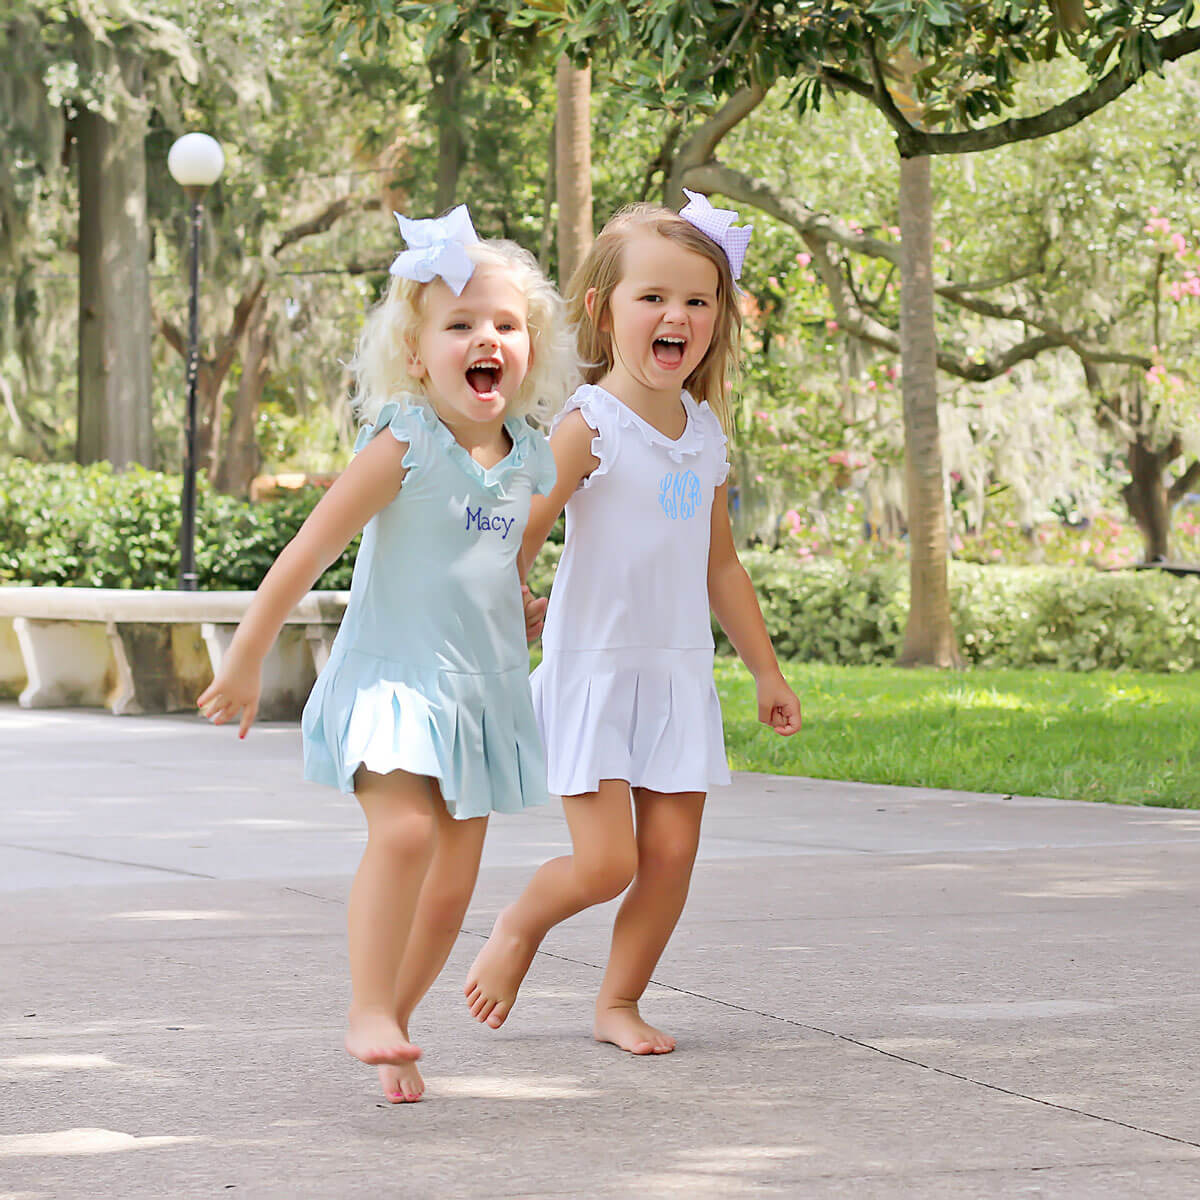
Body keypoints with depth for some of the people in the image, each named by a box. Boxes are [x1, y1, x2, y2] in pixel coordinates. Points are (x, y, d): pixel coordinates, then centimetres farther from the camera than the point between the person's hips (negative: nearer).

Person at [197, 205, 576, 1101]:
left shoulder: (528, 462, 5)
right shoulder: (405, 447, -12)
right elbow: (309, 552, -10)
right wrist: (246, 659, -9)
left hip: (483, 691, 6)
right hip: (391, 680, -6)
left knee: (452, 889, 6)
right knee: (405, 829, -29)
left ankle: (393, 1026, 22)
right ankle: (368, 1011, -22)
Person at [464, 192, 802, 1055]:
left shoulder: (705, 434, 9)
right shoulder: (590, 427, -12)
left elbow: (720, 566, 19)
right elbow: (517, 542, -14)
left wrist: (767, 672, 21)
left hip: (680, 674, 6)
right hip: (593, 669, -6)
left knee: (672, 851, 1)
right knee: (605, 863, -10)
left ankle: (620, 1002, 17)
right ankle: (520, 927, 21)